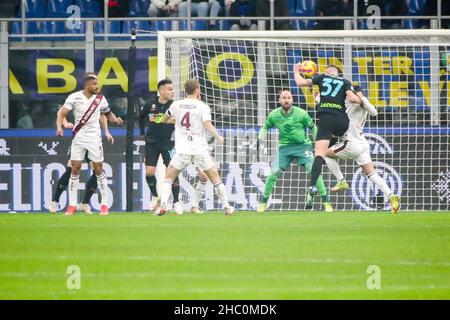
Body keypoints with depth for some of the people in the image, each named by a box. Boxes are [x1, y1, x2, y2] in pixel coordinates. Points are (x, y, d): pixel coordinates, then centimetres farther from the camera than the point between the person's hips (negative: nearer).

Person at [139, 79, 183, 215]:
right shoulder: (150, 105, -3)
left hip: (168, 142, -2)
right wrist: (142, 133, 18)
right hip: (152, 143, 2)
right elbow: (141, 117, 17)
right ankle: (155, 196, 18)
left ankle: (176, 202, 3)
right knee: (149, 172, -6)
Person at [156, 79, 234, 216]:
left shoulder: (176, 105, 5)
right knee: (215, 178, 14)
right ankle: (227, 207, 16)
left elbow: (165, 119, 22)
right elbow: (208, 125, -16)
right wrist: (218, 137, -1)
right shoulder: (203, 107, -4)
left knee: (168, 177, 8)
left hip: (182, 150, 1)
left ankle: (163, 204, -13)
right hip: (200, 150, -1)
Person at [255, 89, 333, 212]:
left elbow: (313, 127, 2)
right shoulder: (274, 115, -7)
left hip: (303, 145, -2)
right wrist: (260, 140, 3)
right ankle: (263, 202, 4)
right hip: (284, 147, 2)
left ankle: (326, 202, -10)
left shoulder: (301, 114, -14)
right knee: (274, 173, -12)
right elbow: (266, 127, 14)